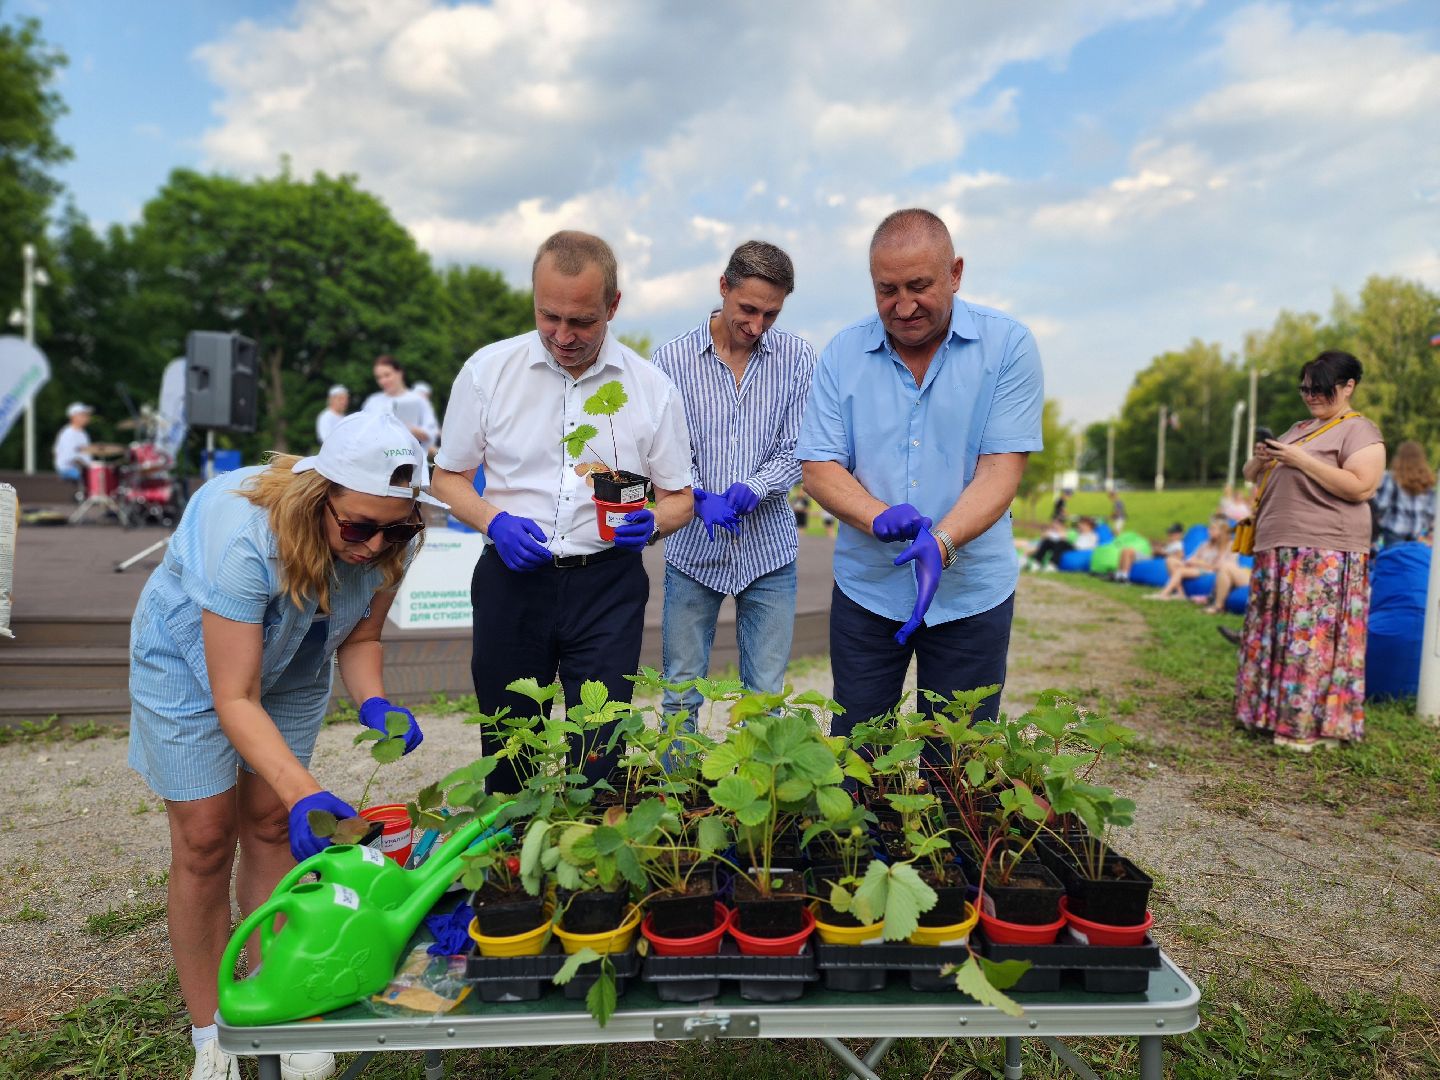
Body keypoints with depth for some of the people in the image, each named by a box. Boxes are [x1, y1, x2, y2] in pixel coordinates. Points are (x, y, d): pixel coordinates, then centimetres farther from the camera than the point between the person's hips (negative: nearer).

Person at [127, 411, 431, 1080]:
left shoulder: (388, 543, -25)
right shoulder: (245, 539, -41)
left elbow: (360, 637, -9)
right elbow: (235, 698, -38)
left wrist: (374, 704, -29)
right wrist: (306, 792, -47)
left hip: (290, 668, 4)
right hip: (192, 663, -4)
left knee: (271, 824, 5)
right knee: (206, 837, -2)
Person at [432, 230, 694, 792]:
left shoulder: (652, 386, 0)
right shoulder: (487, 370, 0)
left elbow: (679, 497, 7)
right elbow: (448, 477, 8)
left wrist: (651, 523, -15)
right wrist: (494, 522, -12)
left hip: (608, 583, 0)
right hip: (511, 575, 1)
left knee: (597, 762, 0)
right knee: (508, 757, 12)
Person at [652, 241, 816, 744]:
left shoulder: (797, 358, 1)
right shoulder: (672, 358, -2)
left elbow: (796, 450, -2)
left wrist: (748, 491, -19)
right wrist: (702, 499, -21)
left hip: (768, 547, 1)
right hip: (693, 550, 0)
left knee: (766, 696, 8)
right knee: (681, 694, 8)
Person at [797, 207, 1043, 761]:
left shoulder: (1007, 346, -6)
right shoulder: (842, 354, -1)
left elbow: (1001, 468, -12)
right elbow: (819, 466, -2)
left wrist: (940, 542, -29)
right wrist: (878, 517, -22)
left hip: (970, 595, -1)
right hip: (865, 590, 2)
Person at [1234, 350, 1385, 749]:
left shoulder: (1359, 431, -3)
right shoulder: (1299, 429, 21)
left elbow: (1360, 487, -17)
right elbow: (1252, 476, 24)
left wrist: (1301, 460, -18)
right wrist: (1261, 459, 1)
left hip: (1325, 555, -8)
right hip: (1278, 552, 8)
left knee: (1315, 637, -7)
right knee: (1271, 635, 9)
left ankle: (1315, 724, 0)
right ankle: (1274, 712, 18)